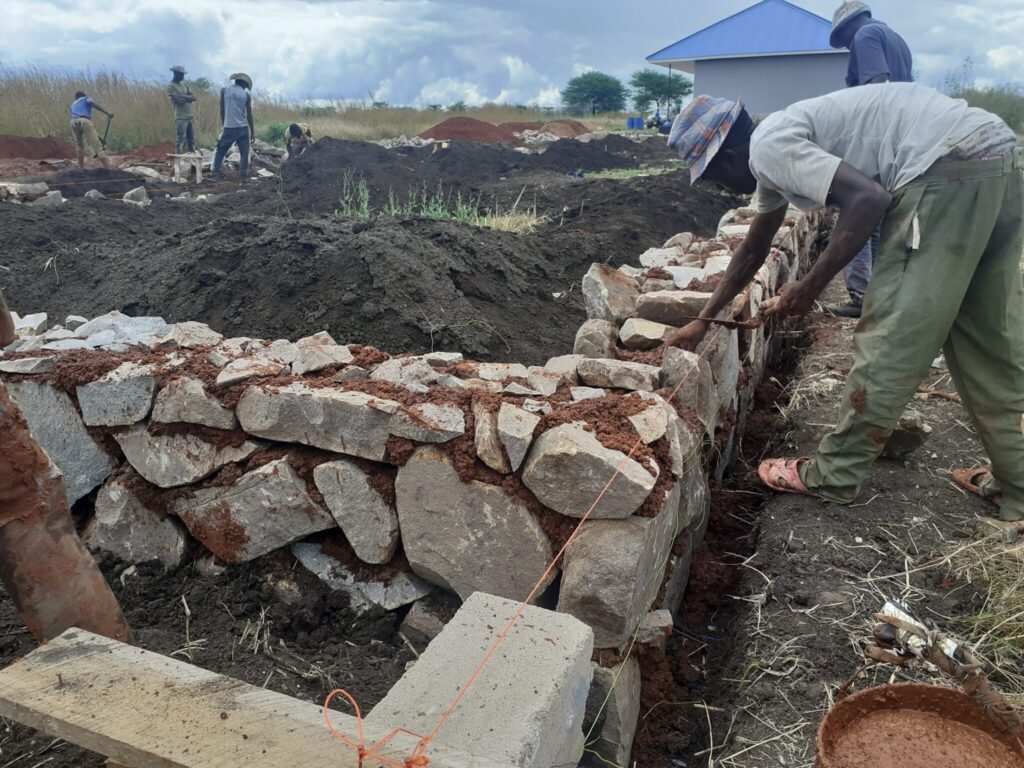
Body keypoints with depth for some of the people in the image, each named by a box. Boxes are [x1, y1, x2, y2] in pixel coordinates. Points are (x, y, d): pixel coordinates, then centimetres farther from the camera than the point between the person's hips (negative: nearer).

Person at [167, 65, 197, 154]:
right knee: (180, 141, -8)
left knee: (192, 140, 8)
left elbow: (194, 97, 3)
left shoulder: (185, 84, 15)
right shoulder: (171, 87, -5)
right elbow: (179, 101, -16)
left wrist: (183, 96, -11)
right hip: (181, 118, -6)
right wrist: (188, 97, -1)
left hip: (191, 116, 7)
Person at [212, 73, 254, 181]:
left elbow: (222, 110, 7)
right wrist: (252, 131, 9)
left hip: (229, 127, 1)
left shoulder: (224, 91, 4)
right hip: (243, 128, 0)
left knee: (220, 151, 10)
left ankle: (215, 171, 8)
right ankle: (244, 176, 0)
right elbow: (249, 114, 3)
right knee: (244, 153, 4)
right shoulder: (246, 94, 2)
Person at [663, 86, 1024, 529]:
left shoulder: (769, 147, -8)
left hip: (949, 173, -10)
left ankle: (833, 476, 12)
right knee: (988, 342, 15)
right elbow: (753, 252, 32)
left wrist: (810, 287, -9)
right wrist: (703, 320, 37)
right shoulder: (775, 153, 22)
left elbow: (869, 197, -19)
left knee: (891, 337, -2)